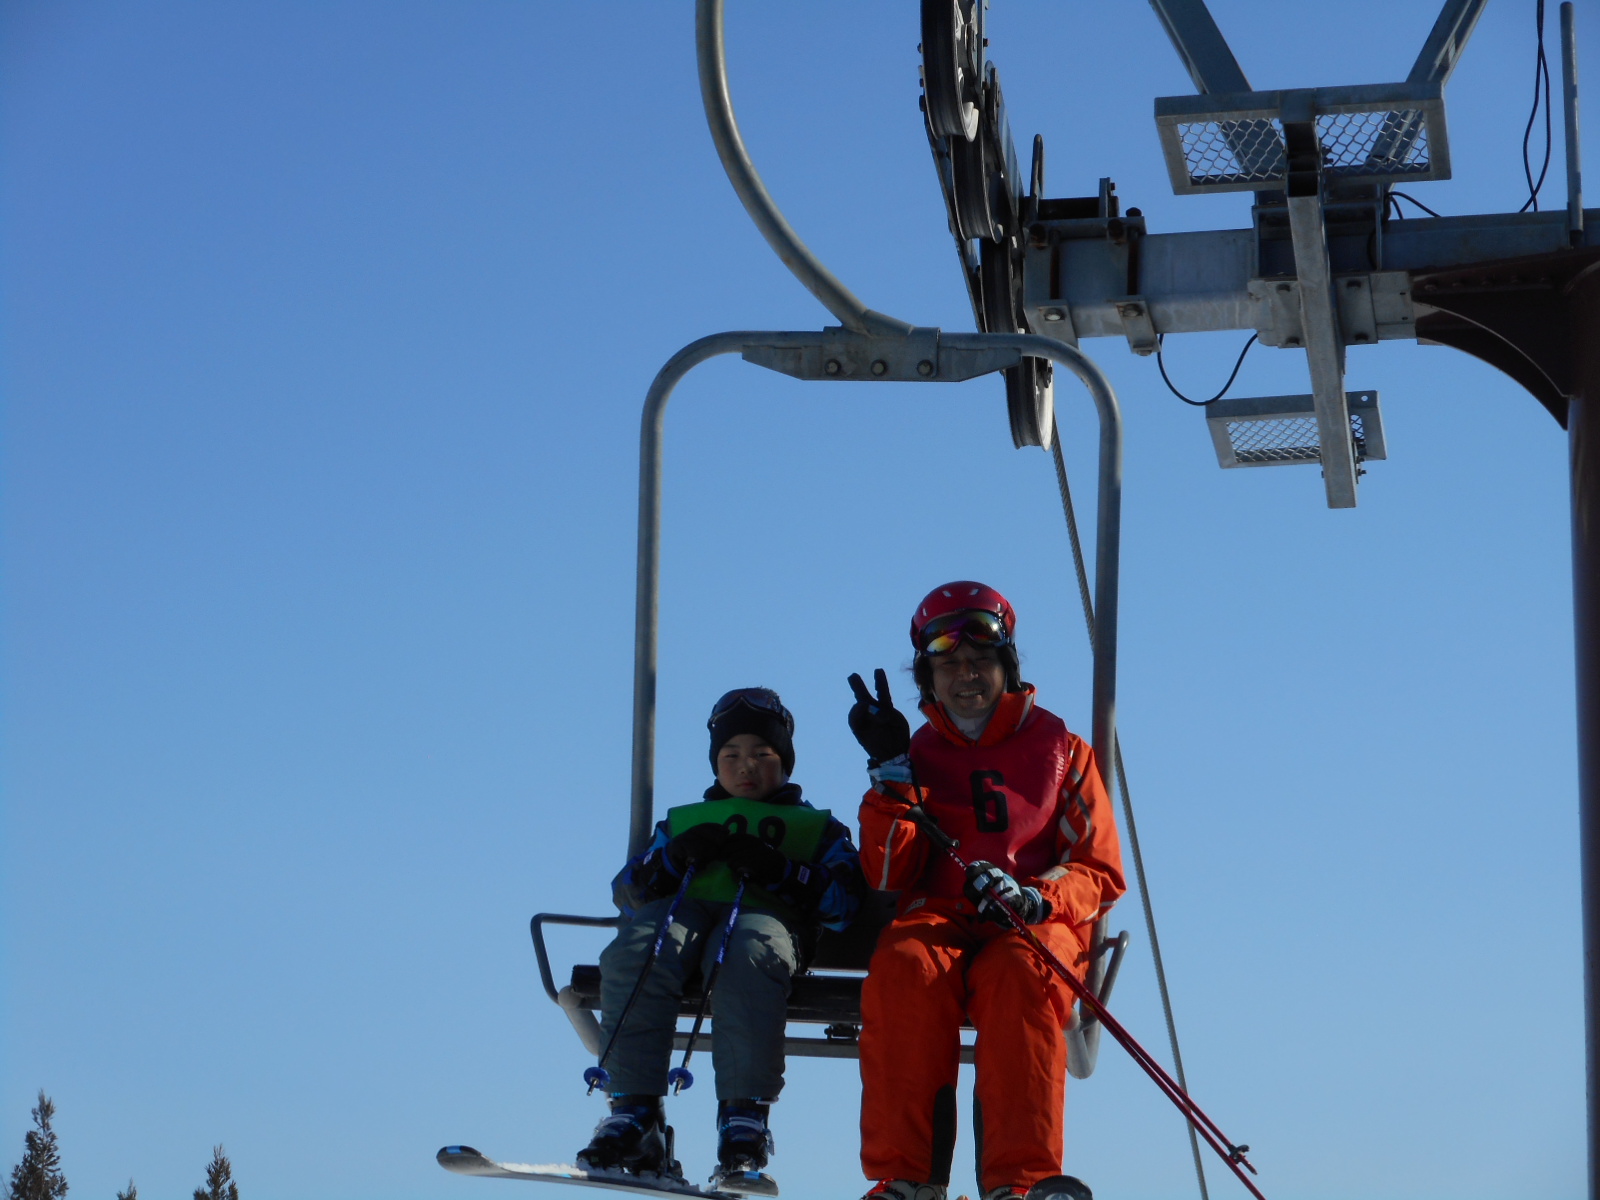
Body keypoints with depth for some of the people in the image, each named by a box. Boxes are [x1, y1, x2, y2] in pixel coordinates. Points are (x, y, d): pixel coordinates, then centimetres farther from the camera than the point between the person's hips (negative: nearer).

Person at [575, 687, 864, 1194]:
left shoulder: (818, 827, 31)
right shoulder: (683, 820, 38)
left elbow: (842, 901, 10)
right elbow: (627, 891, 21)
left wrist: (775, 870, -6)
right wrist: (675, 856, 2)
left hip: (766, 915, -2)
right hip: (683, 911, 2)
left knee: (747, 956, -41)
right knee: (633, 953, -36)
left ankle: (743, 1125, -47)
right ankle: (634, 1117, -40)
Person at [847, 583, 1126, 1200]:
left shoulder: (1059, 750, 15)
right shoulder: (919, 755, 17)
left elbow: (1102, 872, 8)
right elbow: (888, 876, 4)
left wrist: (1034, 898, -13)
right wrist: (891, 771, -6)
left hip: (1040, 925, -1)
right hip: (938, 921, 1)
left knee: (1018, 973, -37)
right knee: (903, 969, -35)